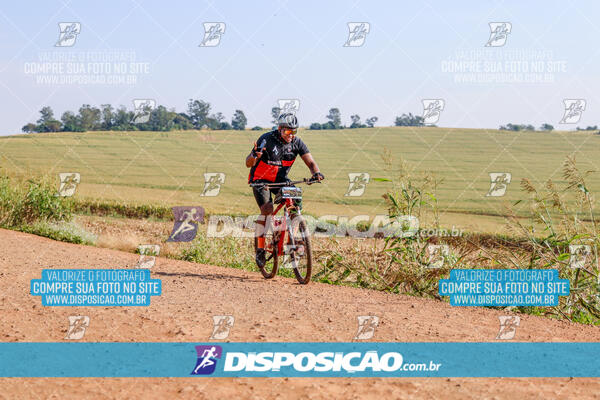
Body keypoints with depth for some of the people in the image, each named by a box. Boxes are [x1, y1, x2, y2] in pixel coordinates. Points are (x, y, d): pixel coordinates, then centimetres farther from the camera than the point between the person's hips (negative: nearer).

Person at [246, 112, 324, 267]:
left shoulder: (297, 142, -11)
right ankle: (260, 248, -13)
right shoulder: (266, 140, -22)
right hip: (261, 179, -4)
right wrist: (254, 156, -48)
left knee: (296, 204, -19)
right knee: (267, 209, -25)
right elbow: (248, 164, -24)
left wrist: (316, 173, -35)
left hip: (280, 179, 4)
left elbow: (310, 162, -12)